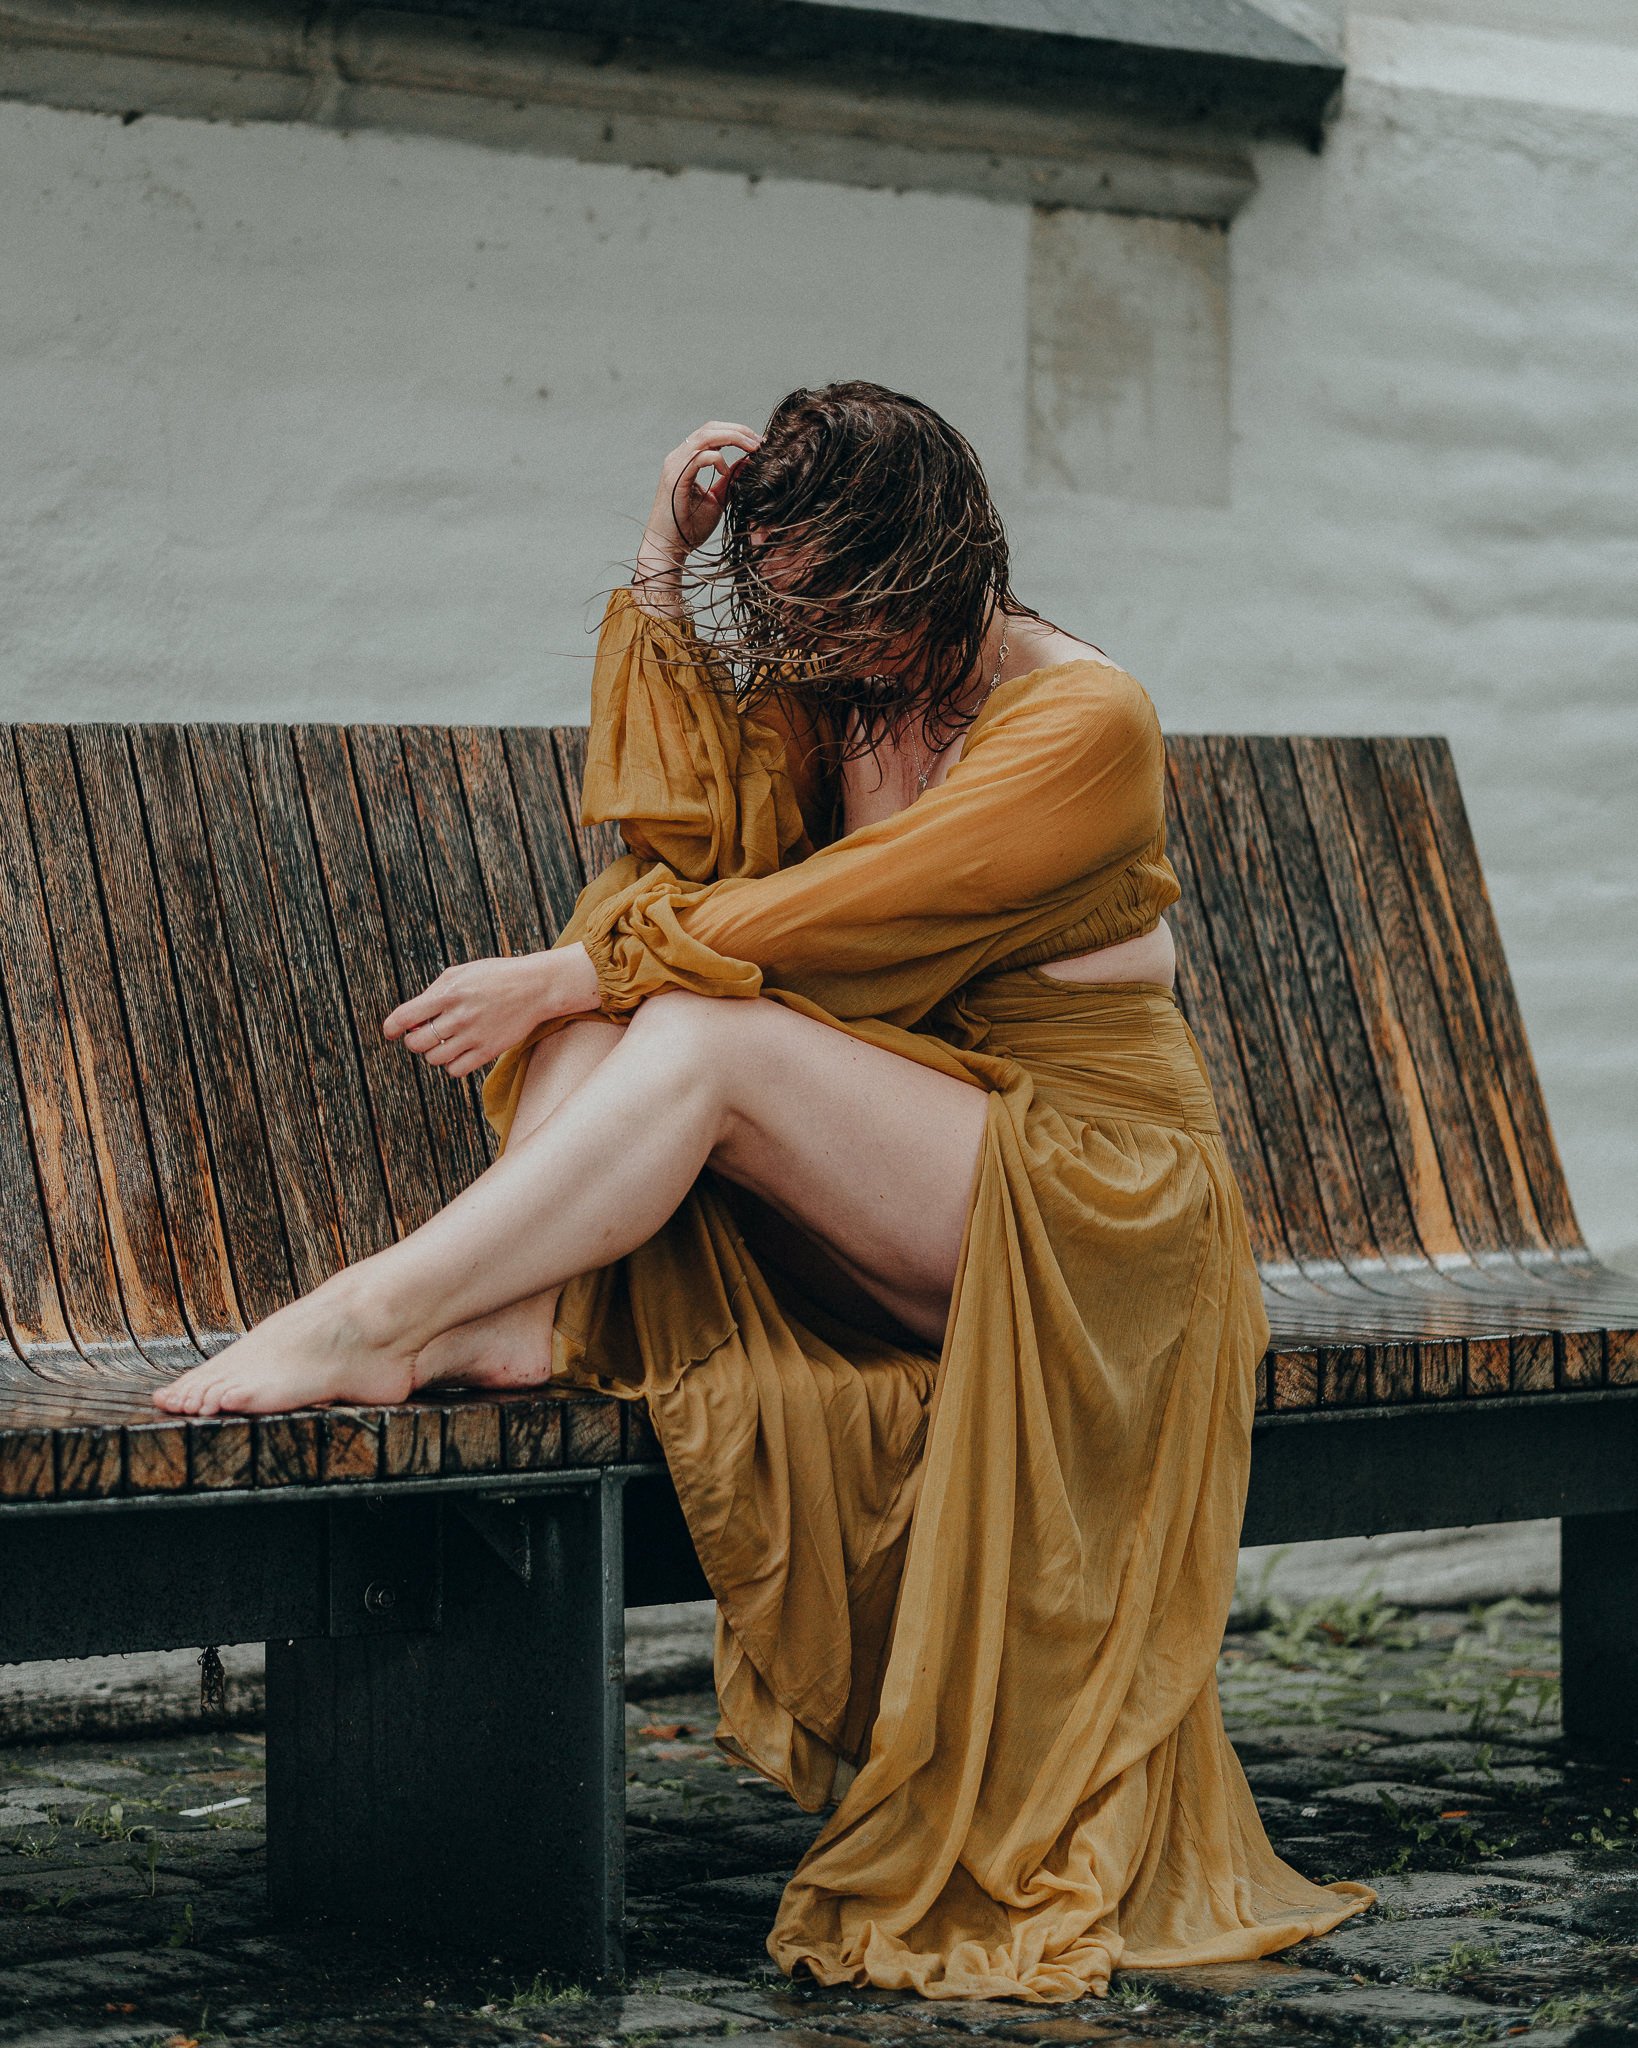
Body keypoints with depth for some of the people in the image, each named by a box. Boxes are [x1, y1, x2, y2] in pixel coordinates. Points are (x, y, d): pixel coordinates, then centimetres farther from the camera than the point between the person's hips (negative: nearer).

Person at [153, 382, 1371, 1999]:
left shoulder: (1084, 720, -14)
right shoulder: (833, 686, 9)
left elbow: (839, 912, -21)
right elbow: (687, 840, -5)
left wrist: (570, 982, -21)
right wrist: (662, 589, -9)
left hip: (1078, 1199, -7)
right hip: (886, 1177, 7)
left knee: (699, 1032, -29)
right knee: (637, 968, -14)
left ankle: (377, 1319, -32)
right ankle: (520, 1321, -31)